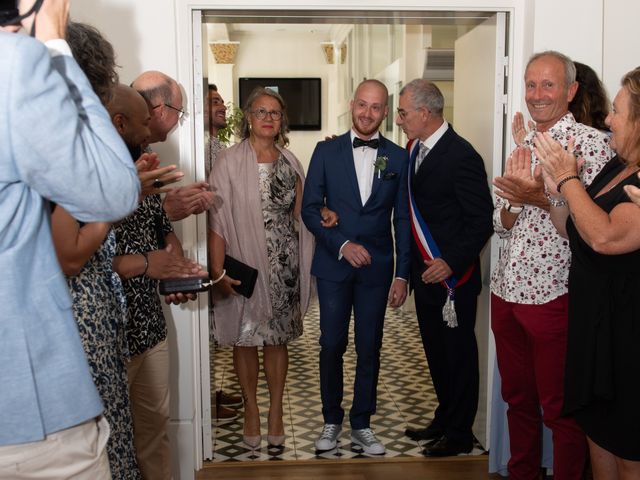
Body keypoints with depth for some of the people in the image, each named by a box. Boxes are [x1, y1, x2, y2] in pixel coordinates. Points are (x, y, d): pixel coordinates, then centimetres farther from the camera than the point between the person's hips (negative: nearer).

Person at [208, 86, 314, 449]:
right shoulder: (230, 161, -5)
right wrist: (218, 272, -15)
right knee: (246, 338, 7)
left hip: (284, 265, 3)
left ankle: (276, 411, 24)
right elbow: (217, 220, -10)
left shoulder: (290, 161, 8)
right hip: (245, 263, -3)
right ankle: (251, 409, 25)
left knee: (278, 338, 10)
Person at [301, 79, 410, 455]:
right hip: (333, 265, 0)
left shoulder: (399, 157, 3)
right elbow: (310, 209, -1)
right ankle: (332, 420, 25)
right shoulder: (326, 151, 2)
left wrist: (402, 274, -3)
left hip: (377, 268, 1)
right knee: (332, 345, 6)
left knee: (370, 348, 8)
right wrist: (342, 245, -14)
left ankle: (361, 424, 23)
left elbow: (403, 219, 2)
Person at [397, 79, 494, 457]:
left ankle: (460, 433, 22)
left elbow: (483, 220, -18)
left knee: (458, 354, 7)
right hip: (425, 273, 8)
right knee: (436, 352, 19)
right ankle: (444, 419, 36)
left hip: (452, 275, -8)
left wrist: (452, 262, -21)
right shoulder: (415, 149, 7)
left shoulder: (461, 156, -18)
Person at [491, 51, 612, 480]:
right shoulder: (522, 147, 13)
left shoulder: (590, 142, -8)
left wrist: (541, 198, -25)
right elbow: (500, 226, 11)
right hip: (506, 292, 7)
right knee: (518, 397, 20)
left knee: (559, 408, 6)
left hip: (553, 295, -7)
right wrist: (514, 202, -9)